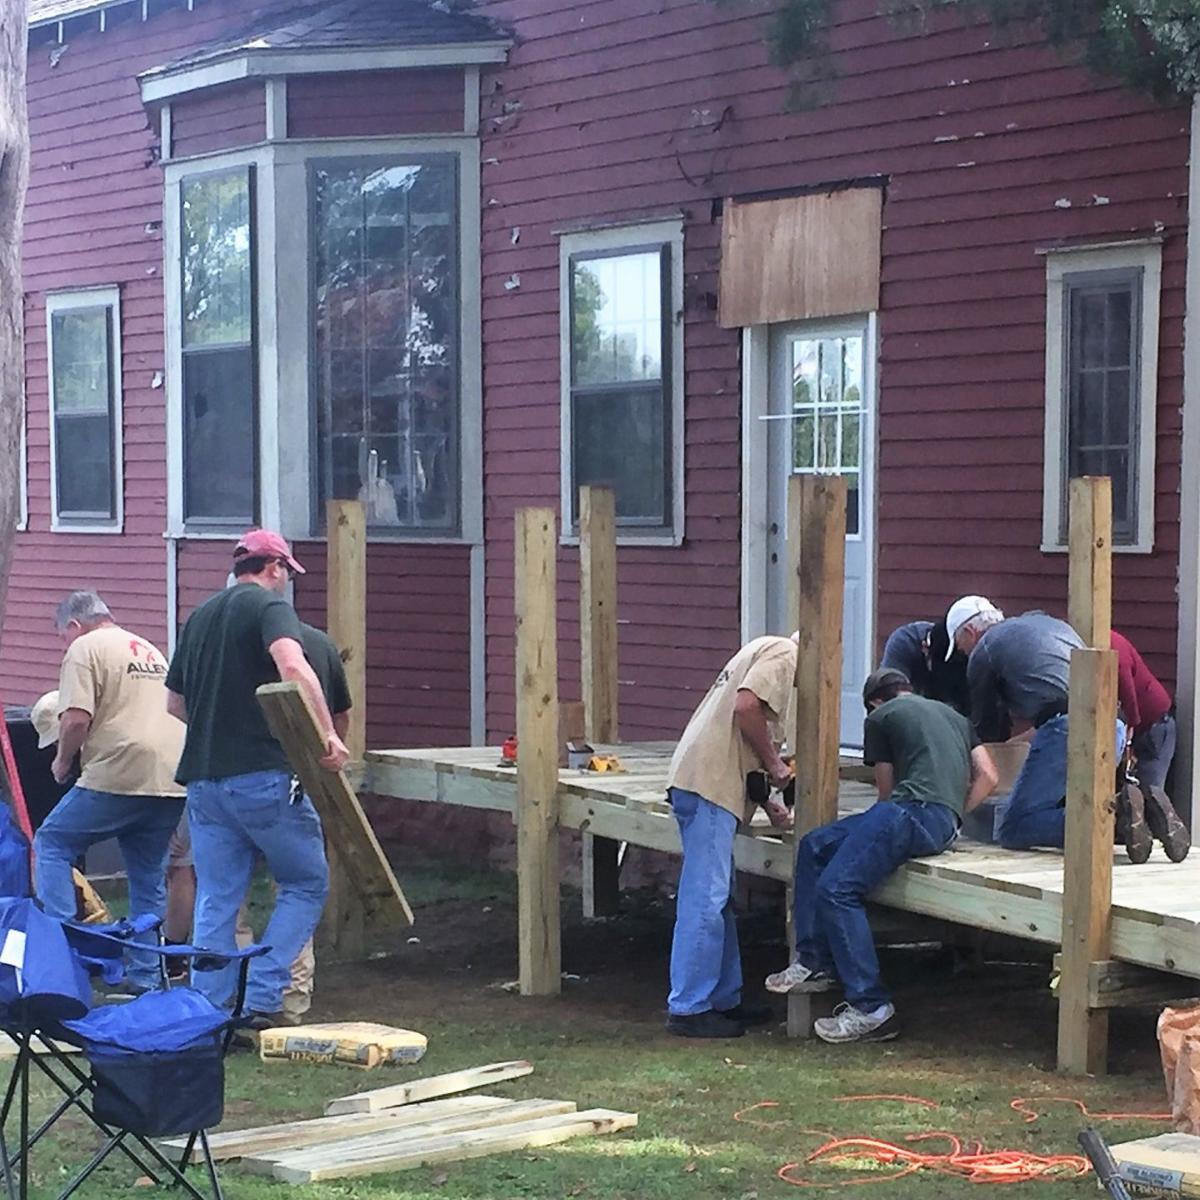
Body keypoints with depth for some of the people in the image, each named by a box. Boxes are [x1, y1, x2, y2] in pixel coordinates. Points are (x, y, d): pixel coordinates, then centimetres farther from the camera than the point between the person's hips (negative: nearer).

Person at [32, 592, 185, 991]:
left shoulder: (85, 649, -1)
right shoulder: (150, 650, 24)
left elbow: (76, 719, -13)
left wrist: (62, 760, 4)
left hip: (119, 777, -7)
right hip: (173, 780, 7)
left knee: (51, 843, 8)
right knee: (148, 875, 15)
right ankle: (147, 977, 15)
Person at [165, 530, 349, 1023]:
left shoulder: (200, 616, 18)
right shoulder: (269, 606, -4)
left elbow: (175, 701, 24)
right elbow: (294, 668, -24)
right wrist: (328, 734, -23)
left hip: (203, 778, 7)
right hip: (262, 775, -7)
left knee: (216, 902, 10)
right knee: (307, 884, 6)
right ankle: (261, 999, -2)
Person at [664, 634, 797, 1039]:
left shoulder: (766, 651, 27)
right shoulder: (783, 655, -3)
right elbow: (746, 707, -19)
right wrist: (774, 764, -7)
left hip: (698, 780, 10)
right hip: (709, 784, -10)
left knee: (718, 899, 15)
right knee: (705, 899, -8)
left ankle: (724, 1000, 21)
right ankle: (689, 1009, -7)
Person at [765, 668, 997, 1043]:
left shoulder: (880, 717, 13)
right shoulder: (953, 715, 31)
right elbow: (987, 776, 21)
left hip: (914, 809, -8)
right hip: (946, 823, 8)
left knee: (836, 888, -12)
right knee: (814, 846, 16)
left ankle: (872, 1009, -17)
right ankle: (814, 962, 11)